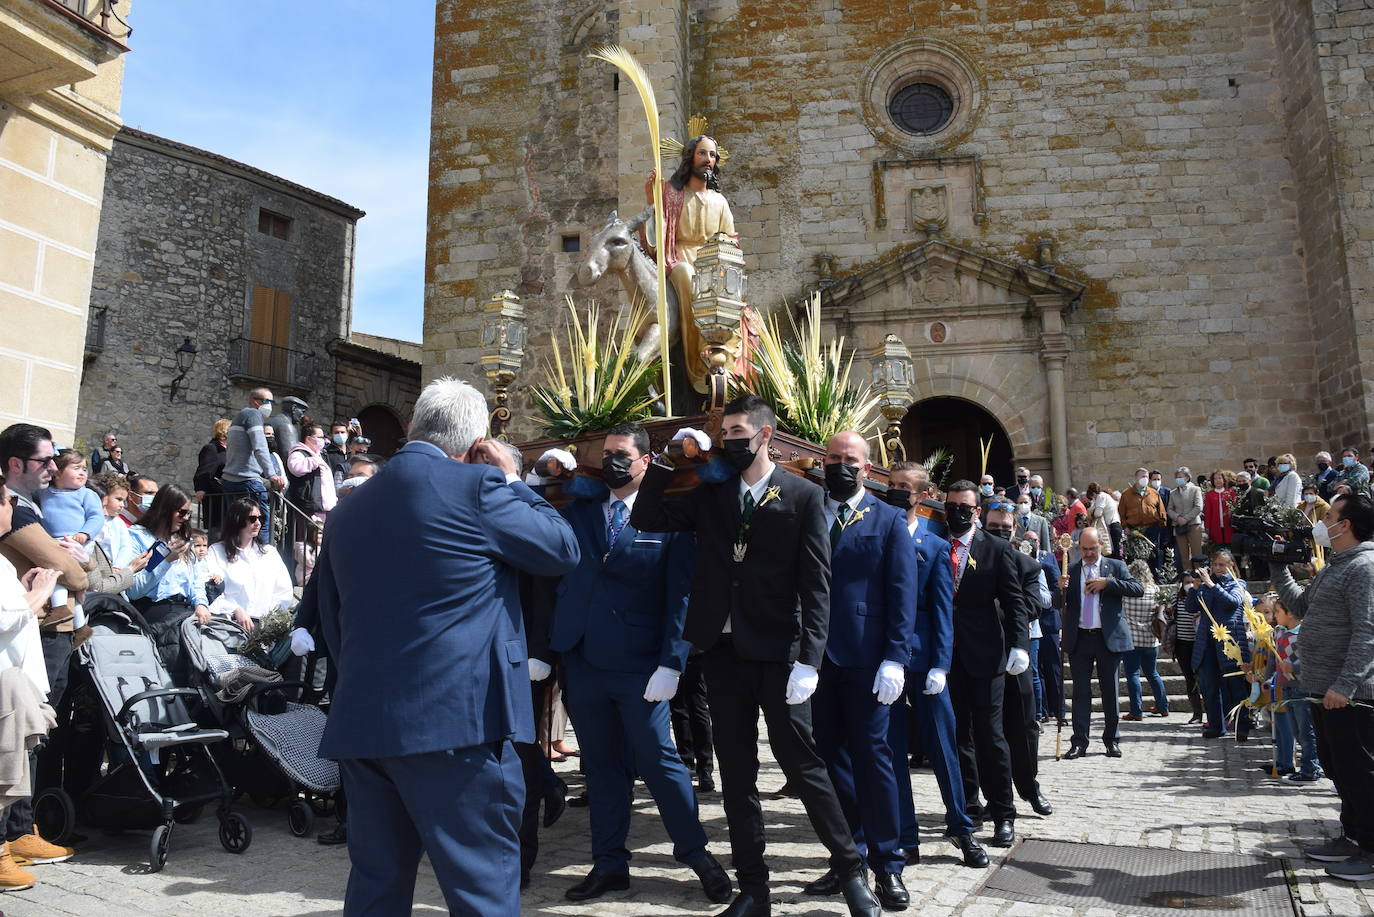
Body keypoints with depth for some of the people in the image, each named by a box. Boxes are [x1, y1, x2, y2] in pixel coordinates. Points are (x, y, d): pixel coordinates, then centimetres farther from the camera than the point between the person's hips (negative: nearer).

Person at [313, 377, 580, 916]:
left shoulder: (348, 509, 13)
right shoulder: (476, 487, -9)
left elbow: (332, 622, 19)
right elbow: (561, 550, 1)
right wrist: (512, 481, 10)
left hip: (360, 722, 7)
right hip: (456, 718, -7)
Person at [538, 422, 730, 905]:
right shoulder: (575, 513, 8)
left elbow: (680, 596, -6)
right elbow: (550, 583, 7)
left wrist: (671, 663, -13)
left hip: (639, 666, -3)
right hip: (581, 661, 4)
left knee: (658, 760, 2)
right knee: (602, 767, 13)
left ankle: (696, 853, 21)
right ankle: (609, 865, 26)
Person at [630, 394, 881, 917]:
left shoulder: (803, 497, -2)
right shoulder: (710, 495, 11)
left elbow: (816, 585, -7)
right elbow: (646, 519, 8)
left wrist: (809, 660, -15)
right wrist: (662, 463, 0)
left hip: (778, 654, -4)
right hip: (722, 652, 4)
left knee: (803, 766, 1)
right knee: (736, 775, 10)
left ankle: (850, 872, 20)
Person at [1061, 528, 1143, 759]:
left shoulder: (1115, 566, 5)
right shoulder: (1071, 571, 8)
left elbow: (1138, 589, -8)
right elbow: (1060, 605, 3)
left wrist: (1107, 582, -15)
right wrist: (1060, 588, -18)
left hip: (1108, 637, -1)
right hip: (1079, 638, 1)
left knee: (1110, 690, 8)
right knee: (1081, 691, 2)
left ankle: (1112, 740, 19)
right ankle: (1079, 742, 4)